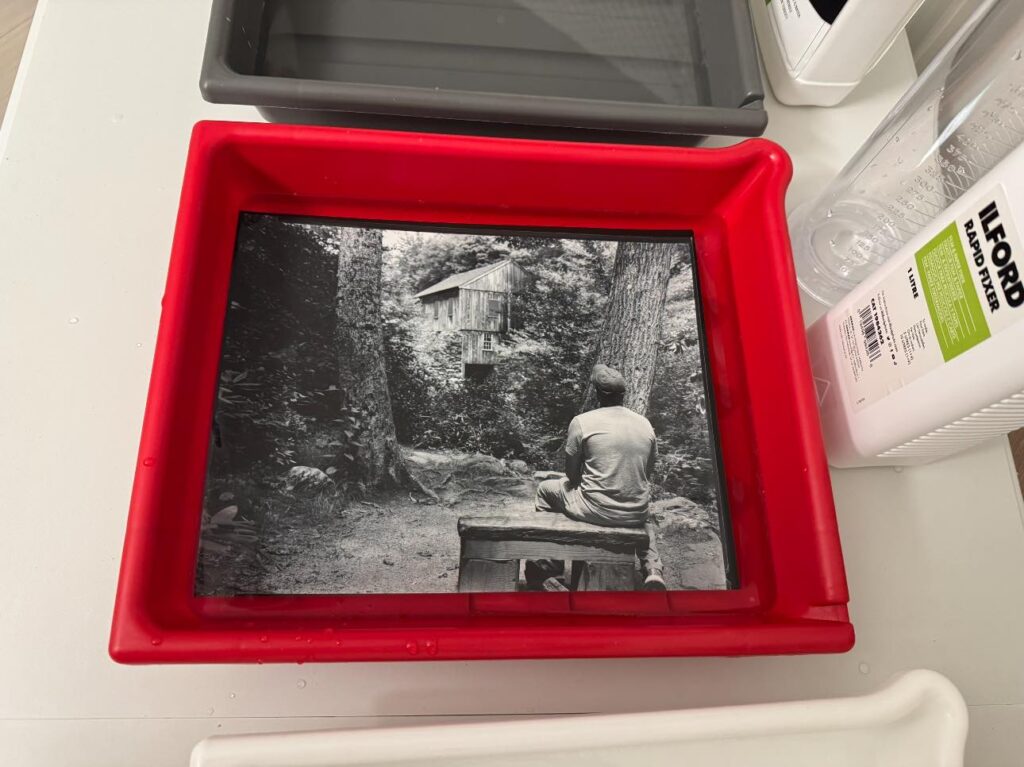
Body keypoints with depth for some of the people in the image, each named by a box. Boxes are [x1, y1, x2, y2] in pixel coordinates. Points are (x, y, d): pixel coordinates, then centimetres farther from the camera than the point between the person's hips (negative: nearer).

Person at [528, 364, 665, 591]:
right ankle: (652, 570, 16)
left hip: (595, 512, -4)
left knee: (546, 488, 22)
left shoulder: (582, 422, -9)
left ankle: (550, 562, 25)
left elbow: (571, 474, -1)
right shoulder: (645, 424, 3)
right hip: (636, 515, 4)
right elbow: (647, 475, 11)